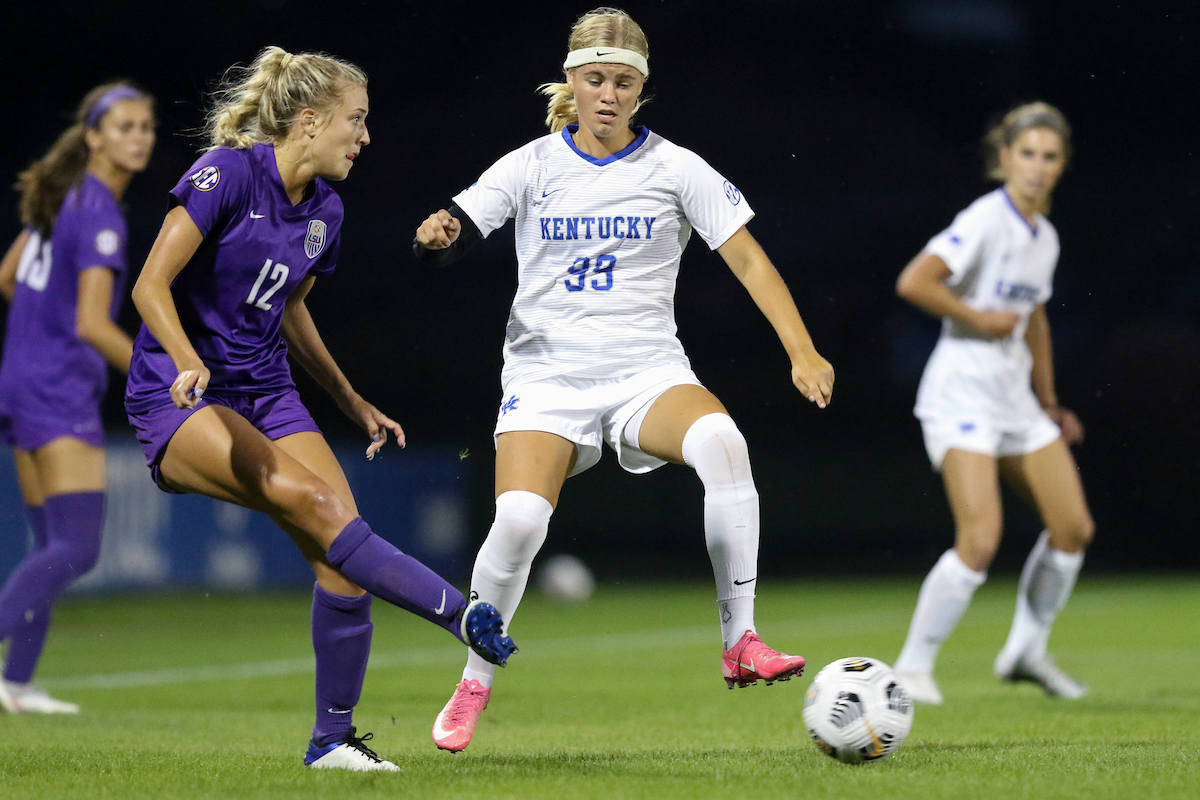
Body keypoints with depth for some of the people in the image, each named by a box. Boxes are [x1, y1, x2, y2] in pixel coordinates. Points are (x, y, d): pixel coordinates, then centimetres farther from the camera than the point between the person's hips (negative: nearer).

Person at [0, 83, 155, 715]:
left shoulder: (62, 196, 11)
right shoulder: (99, 215, -16)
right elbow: (91, 324, -22)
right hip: (60, 393, -10)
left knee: (52, 546, 12)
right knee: (76, 548, -15)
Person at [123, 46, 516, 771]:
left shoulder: (325, 211, 8)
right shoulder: (228, 174, -13)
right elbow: (152, 285, -17)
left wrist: (353, 403, 22)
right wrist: (187, 361, -33)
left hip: (266, 394, 7)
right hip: (180, 403, -7)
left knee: (342, 553, -11)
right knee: (312, 500, -29)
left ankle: (333, 738, 1)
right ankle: (460, 614, -30)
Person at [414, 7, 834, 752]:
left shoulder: (675, 168, 1)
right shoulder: (534, 166, 3)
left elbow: (746, 256, -2)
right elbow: (453, 234, -2)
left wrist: (802, 351, -13)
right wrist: (435, 235, -28)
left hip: (647, 369, 0)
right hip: (547, 375, 0)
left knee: (721, 440, -33)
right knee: (520, 519, -23)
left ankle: (741, 642, -25)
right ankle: (473, 688, 1)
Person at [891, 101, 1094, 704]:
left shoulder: (1044, 238, 13)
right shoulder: (985, 220, -13)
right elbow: (913, 282, -25)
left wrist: (1048, 402, 25)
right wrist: (980, 319, -17)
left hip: (1015, 398, 9)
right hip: (961, 395, -9)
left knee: (1073, 528, 7)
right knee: (980, 538, -20)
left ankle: (1026, 652, 23)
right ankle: (912, 666, -8)